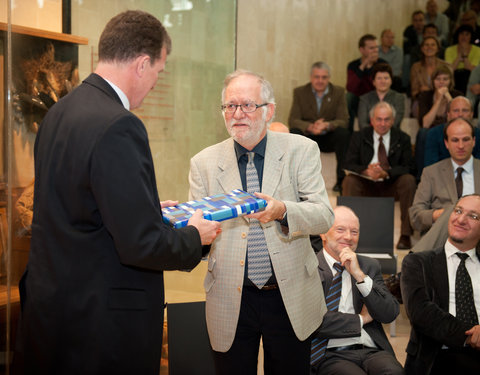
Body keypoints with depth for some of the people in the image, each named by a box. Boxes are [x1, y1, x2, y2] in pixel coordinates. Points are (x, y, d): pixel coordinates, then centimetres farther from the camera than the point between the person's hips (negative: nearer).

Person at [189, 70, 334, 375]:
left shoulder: (301, 150, 0)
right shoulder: (204, 162, 3)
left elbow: (324, 217, -9)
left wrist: (283, 211, -30)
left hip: (291, 300, 0)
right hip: (231, 302, 1)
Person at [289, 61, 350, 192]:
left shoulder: (339, 92, 0)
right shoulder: (300, 92, 0)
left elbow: (343, 121, -8)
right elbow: (293, 120, -10)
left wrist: (327, 125, -31)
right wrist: (310, 127, -32)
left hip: (329, 138, 0)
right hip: (308, 137, 0)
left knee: (343, 133, -31)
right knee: (293, 133, -30)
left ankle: (342, 178, -22)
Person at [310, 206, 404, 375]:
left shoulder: (370, 266, 17)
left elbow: (390, 315, 5)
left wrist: (360, 275, -6)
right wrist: (360, 319, 0)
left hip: (372, 351, 4)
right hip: (330, 354, -3)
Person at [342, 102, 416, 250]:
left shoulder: (402, 139, 2)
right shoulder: (359, 137, 3)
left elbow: (407, 168, -7)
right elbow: (349, 163, -4)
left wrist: (386, 173, -26)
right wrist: (366, 171, -26)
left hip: (391, 186, 0)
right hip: (366, 185, 0)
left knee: (409, 180, -29)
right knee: (349, 181, -28)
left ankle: (405, 234, -25)